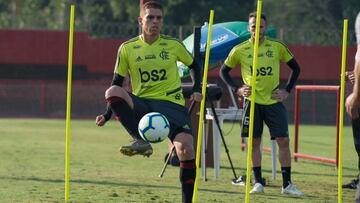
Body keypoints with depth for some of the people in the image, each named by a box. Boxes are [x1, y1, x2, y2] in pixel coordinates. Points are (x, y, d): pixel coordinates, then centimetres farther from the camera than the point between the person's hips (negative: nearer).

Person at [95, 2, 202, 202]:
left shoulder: (173, 45, 3)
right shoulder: (127, 48, 3)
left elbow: (194, 66, 19)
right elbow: (118, 82, 10)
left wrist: (197, 90, 2)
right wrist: (107, 115, 1)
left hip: (171, 103, 0)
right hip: (141, 104, 0)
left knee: (186, 147, -21)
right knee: (112, 92, -31)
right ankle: (141, 142, -28)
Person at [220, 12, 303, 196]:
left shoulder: (277, 47, 0)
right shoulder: (240, 50, -1)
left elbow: (295, 68, 11)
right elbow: (224, 71, 10)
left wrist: (287, 91, 3)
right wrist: (237, 89, -2)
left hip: (274, 101, 0)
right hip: (252, 101, 0)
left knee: (283, 141, -5)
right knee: (254, 142, 1)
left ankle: (287, 184, 2)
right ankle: (258, 182, 11)